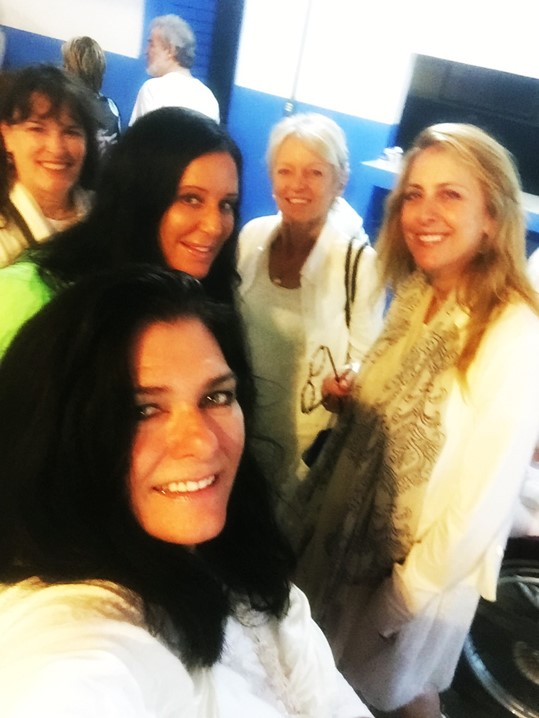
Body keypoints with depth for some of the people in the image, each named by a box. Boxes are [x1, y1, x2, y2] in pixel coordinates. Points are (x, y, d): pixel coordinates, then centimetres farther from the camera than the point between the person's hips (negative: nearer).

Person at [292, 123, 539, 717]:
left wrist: (408, 592, -13)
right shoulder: (414, 294, -4)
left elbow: (485, 496, -22)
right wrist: (349, 394, -11)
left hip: (421, 566, -6)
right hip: (346, 529, 7)